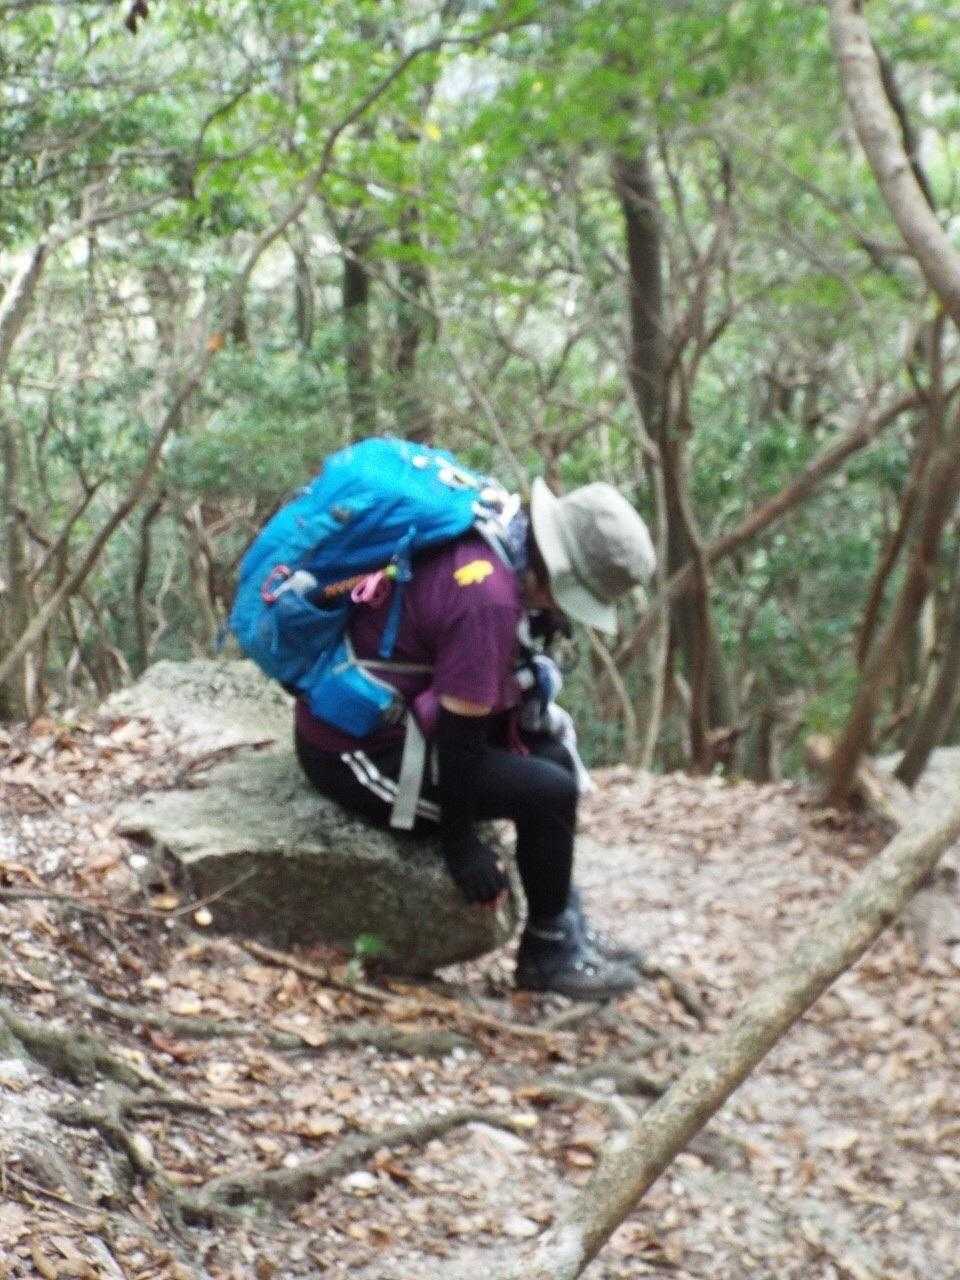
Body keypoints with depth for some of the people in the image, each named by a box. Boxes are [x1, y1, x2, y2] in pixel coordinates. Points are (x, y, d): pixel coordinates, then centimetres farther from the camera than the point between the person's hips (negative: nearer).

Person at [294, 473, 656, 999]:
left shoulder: (490, 544, 1)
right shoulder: (488, 597, -29)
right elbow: (458, 731, -24)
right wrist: (461, 845, -14)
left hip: (384, 716, 11)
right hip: (359, 755, -11)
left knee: (553, 756, 16)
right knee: (549, 792, -15)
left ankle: (566, 923, 21)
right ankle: (548, 955, 3)